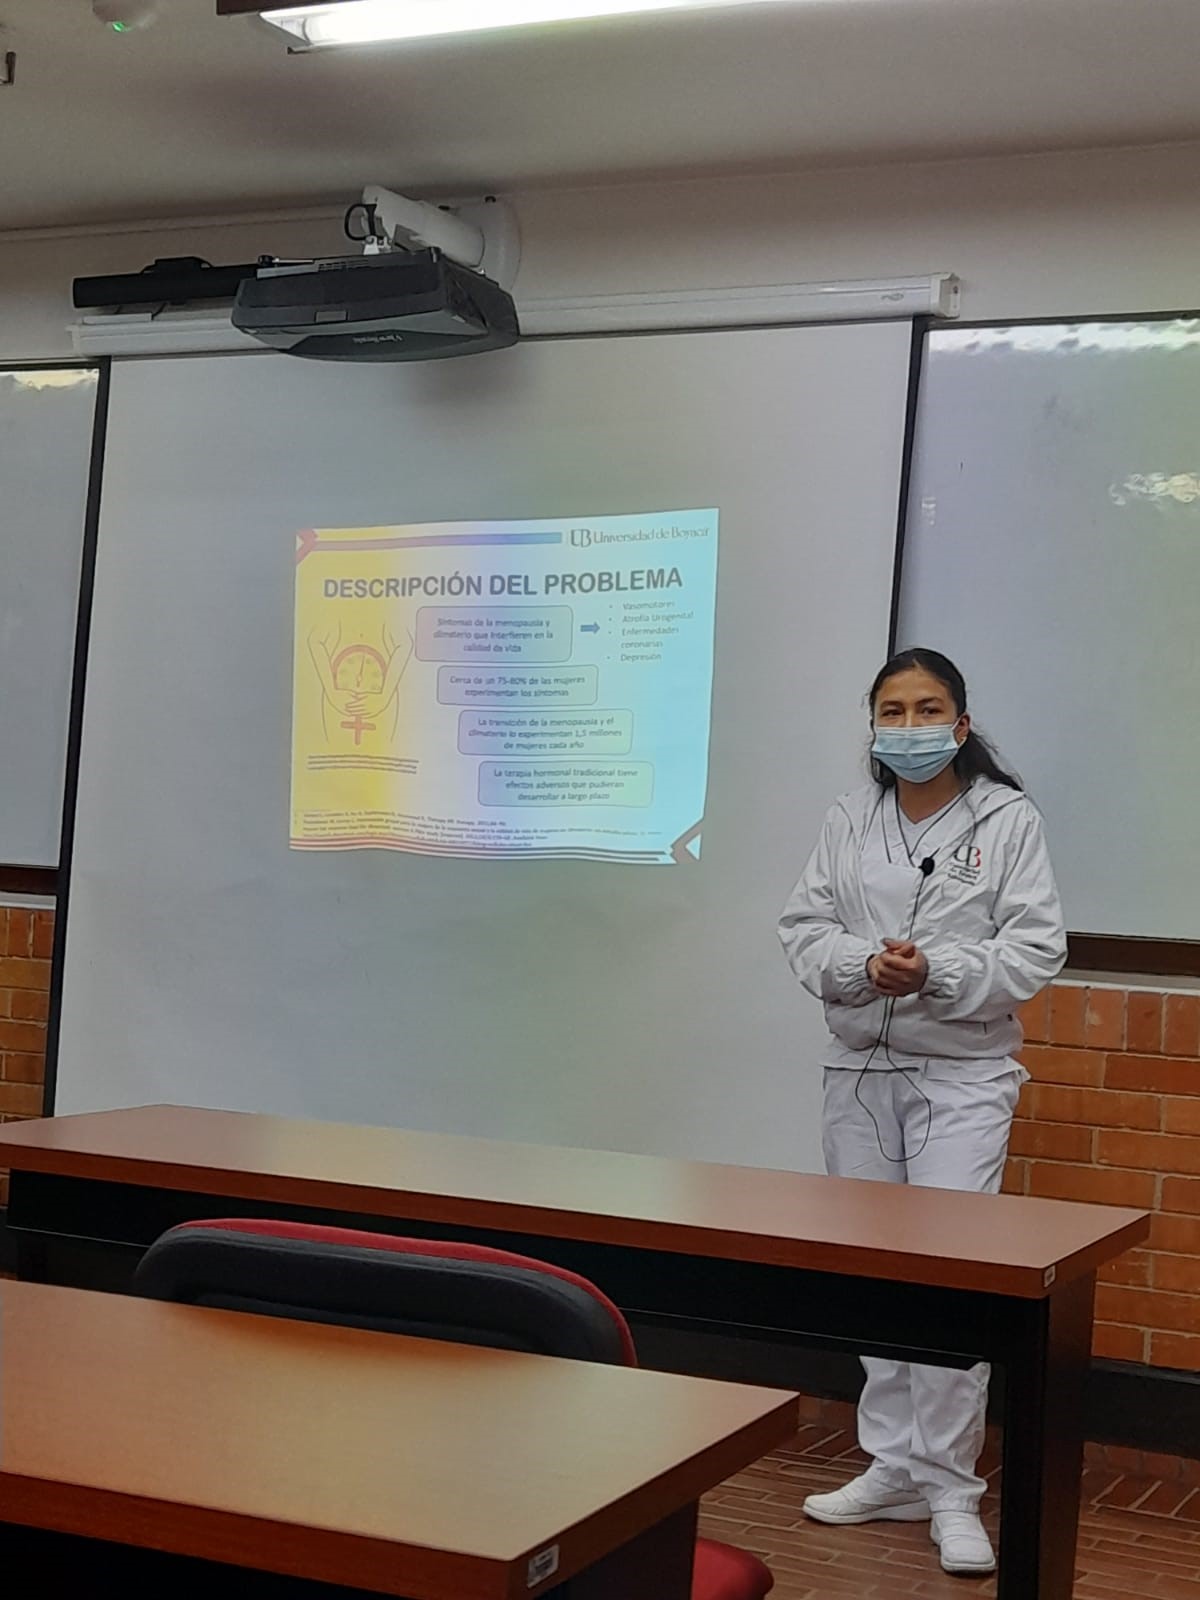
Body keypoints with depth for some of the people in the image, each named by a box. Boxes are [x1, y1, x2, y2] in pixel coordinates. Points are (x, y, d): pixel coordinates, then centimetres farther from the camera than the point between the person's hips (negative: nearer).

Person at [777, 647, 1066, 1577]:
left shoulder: (1008, 819, -4)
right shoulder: (851, 821, 6)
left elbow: (1035, 950, -8)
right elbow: (805, 926, 3)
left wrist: (938, 973, -22)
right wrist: (864, 968, -17)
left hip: (962, 1075, -4)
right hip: (861, 1071, 4)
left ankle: (951, 1487, 3)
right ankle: (895, 1470, 22)